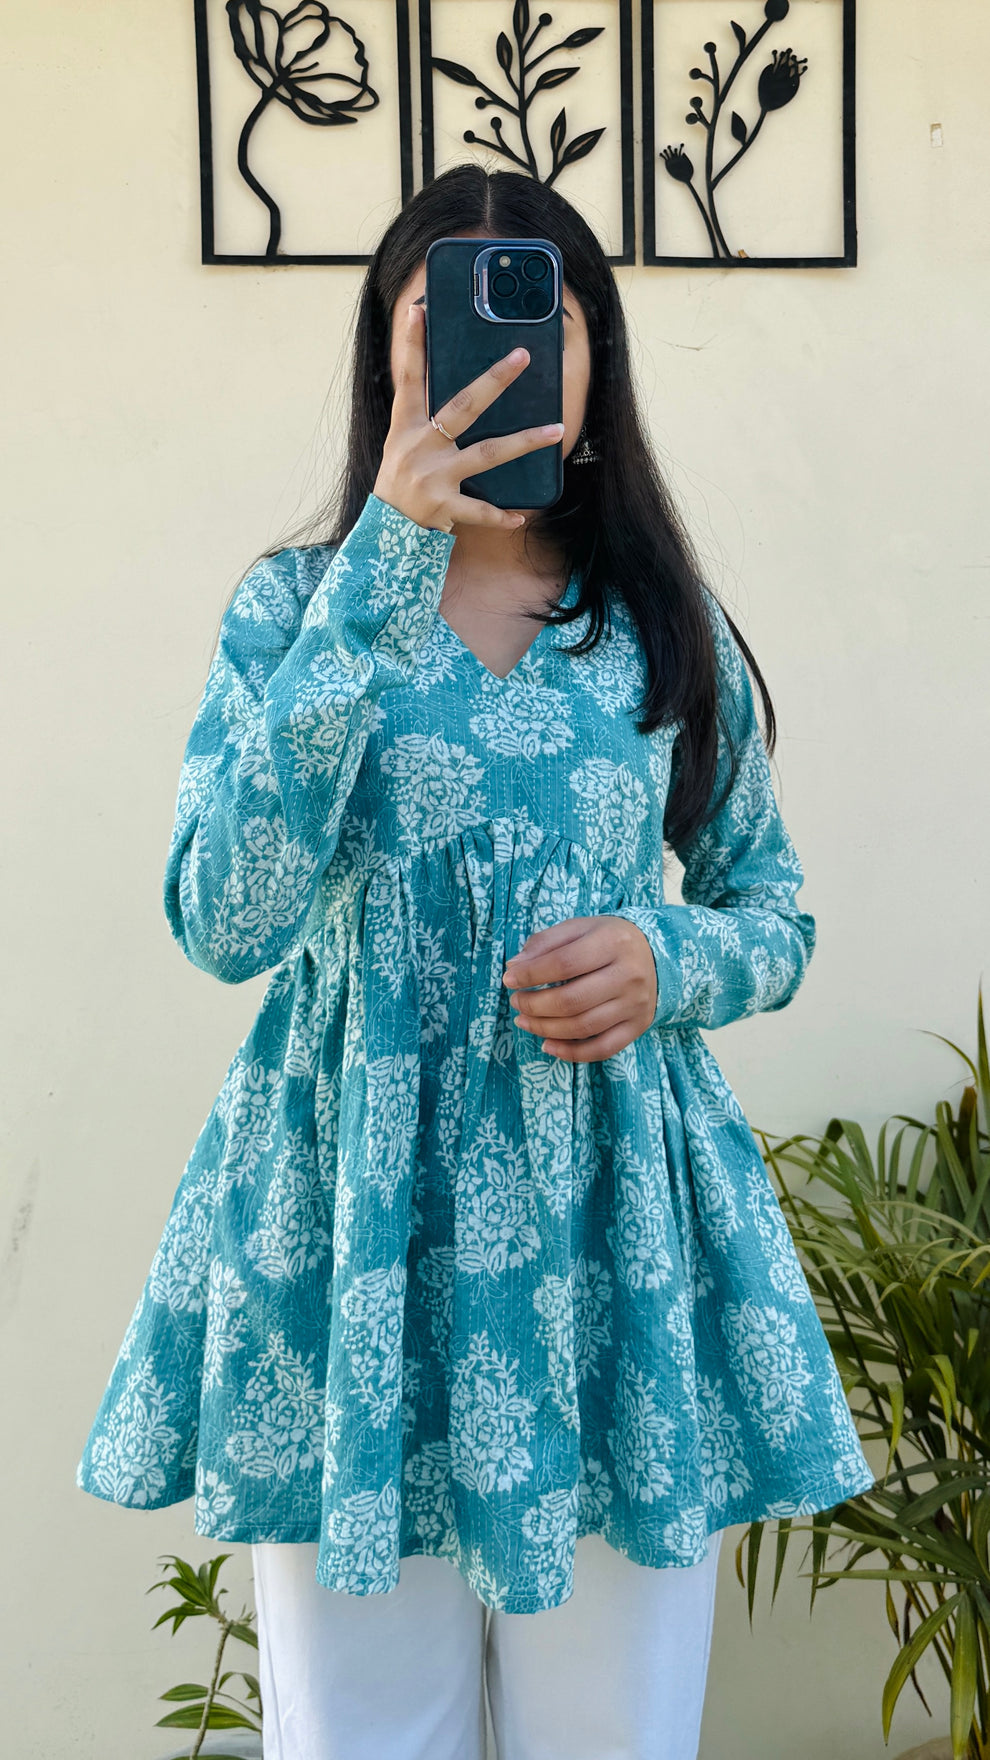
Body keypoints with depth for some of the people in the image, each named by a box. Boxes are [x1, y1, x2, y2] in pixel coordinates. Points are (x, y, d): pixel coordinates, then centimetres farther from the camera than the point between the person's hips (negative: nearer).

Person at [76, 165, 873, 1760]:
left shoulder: (667, 625, 5)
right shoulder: (299, 602, -1)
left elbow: (777, 913, 13)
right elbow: (224, 925, -17)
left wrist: (667, 962, -10)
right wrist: (384, 569, -20)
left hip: (610, 1225, 2)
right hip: (358, 1227, -1)